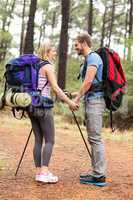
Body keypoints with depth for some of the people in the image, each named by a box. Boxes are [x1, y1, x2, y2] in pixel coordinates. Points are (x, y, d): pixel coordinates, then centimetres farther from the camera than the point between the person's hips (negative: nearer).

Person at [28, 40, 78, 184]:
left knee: (38, 140, 7)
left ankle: (38, 172, 7)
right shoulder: (48, 66, -6)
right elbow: (55, 88, -13)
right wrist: (69, 102, -10)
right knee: (49, 140, -5)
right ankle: (44, 172, -12)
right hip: (43, 106, -7)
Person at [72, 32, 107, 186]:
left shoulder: (93, 57, -9)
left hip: (95, 101, -10)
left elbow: (88, 81, -17)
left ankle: (99, 176, -10)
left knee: (95, 138, -11)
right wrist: (79, 94, 25)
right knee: (92, 138, 10)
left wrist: (77, 99, -10)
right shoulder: (89, 59, 22)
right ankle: (96, 172, 14)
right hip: (91, 101, 10)